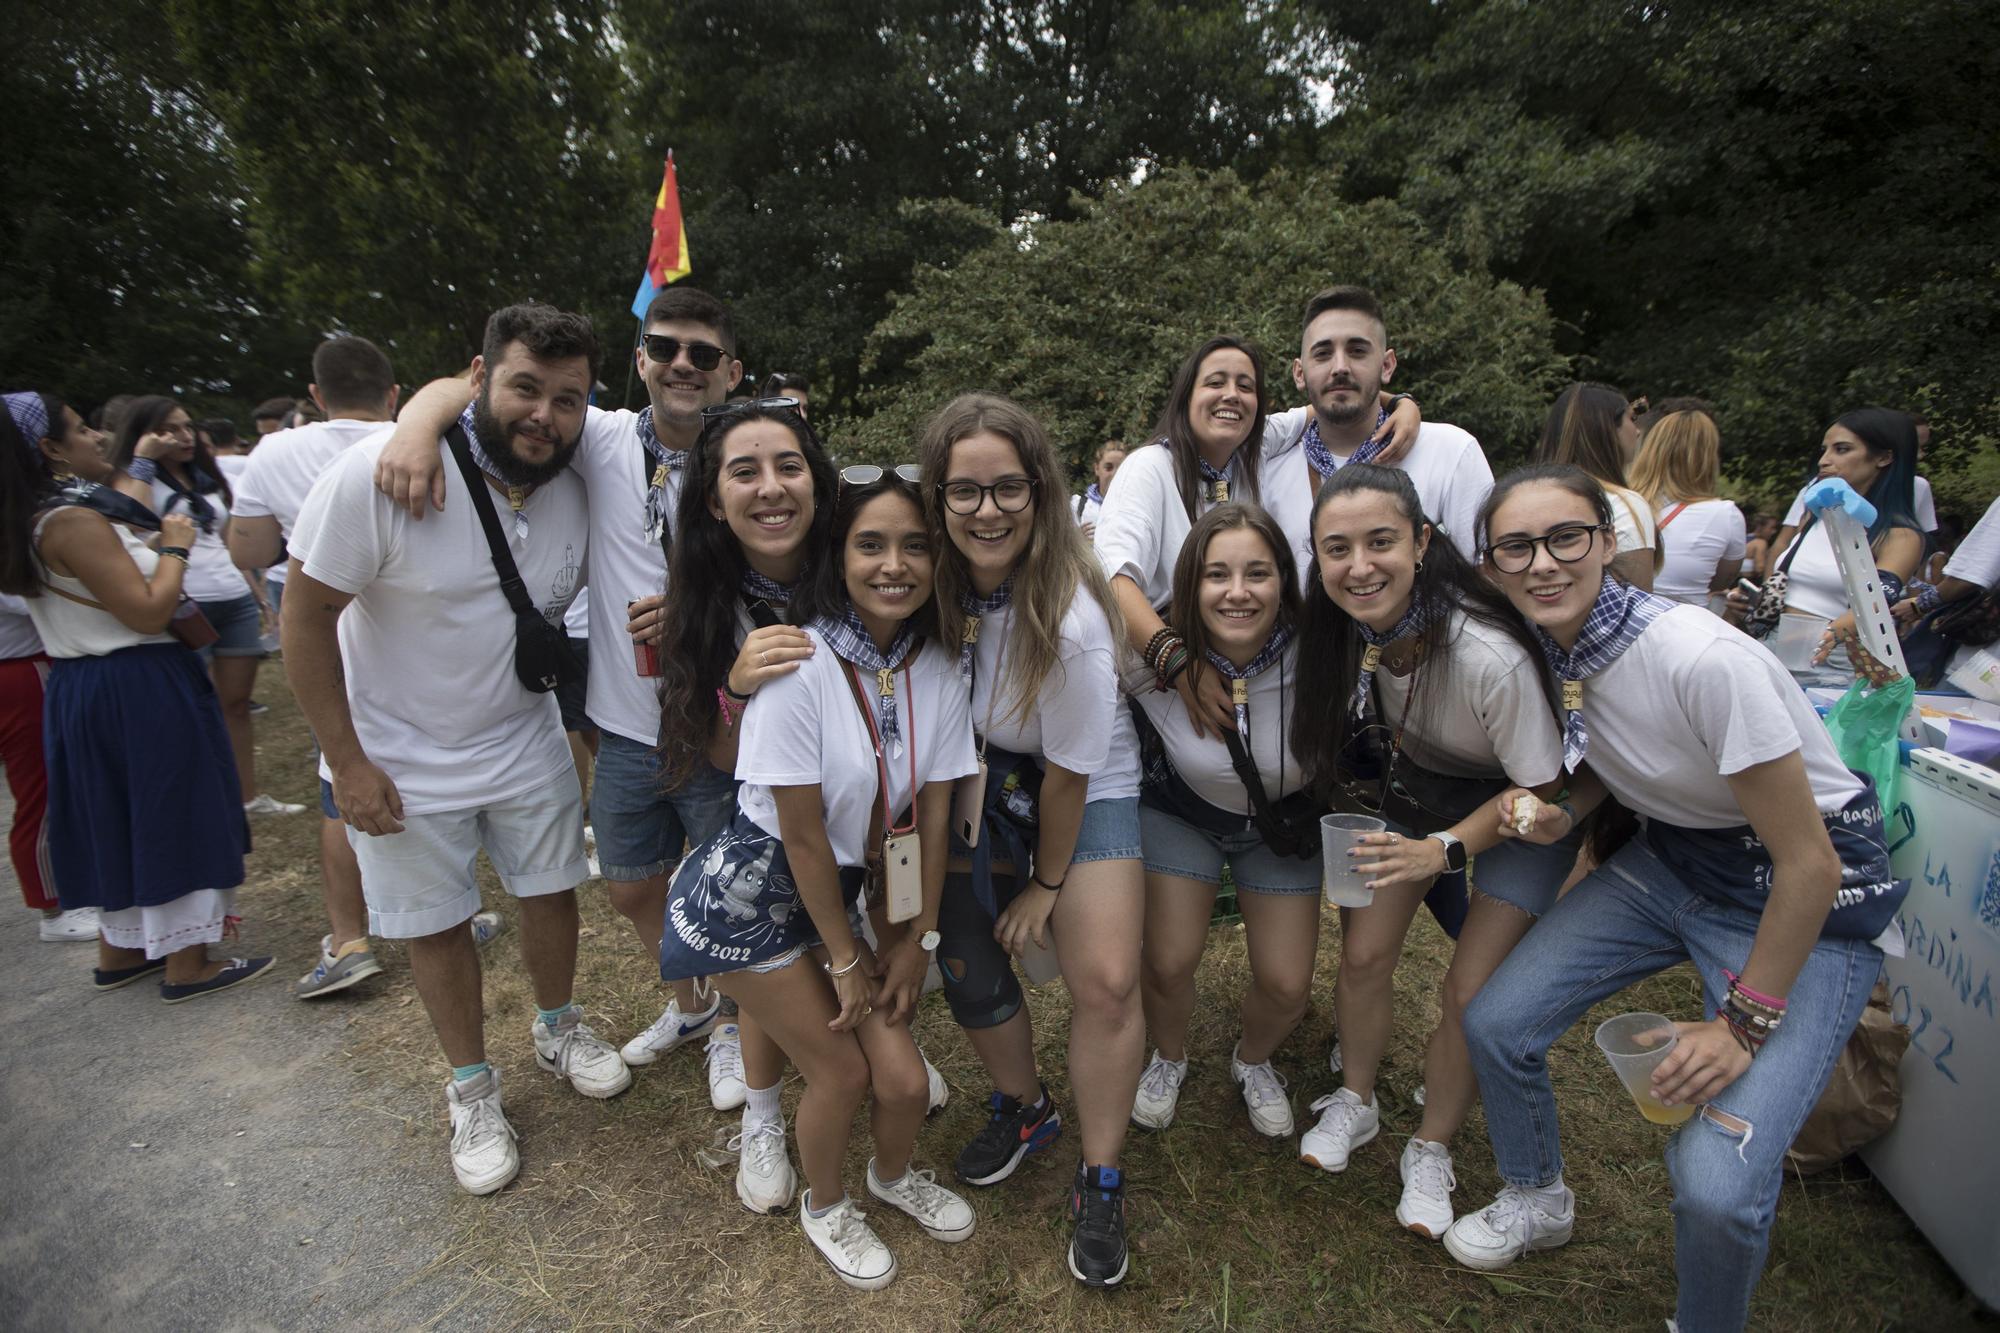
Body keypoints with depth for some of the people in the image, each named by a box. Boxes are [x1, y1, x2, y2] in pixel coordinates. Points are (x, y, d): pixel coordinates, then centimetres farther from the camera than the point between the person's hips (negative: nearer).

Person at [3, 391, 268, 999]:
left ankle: (120, 951, 33)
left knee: (122, 817, 20)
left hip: (81, 690, 10)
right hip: (139, 690, -10)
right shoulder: (74, 521, -19)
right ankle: (188, 965, 10)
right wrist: (176, 547, -11)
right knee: (173, 818, 0)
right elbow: (149, 611, -23)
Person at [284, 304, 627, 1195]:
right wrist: (346, 761, -15)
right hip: (401, 758, -3)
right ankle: (472, 1089, 34)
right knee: (437, 924, 11)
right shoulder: (379, 473, -24)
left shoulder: (578, 489, -11)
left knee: (551, 891, 15)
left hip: (525, 740, 4)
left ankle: (558, 1029, 43)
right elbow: (306, 616, -17)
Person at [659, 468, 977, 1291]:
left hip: (840, 887, 5)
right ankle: (824, 1206, 38)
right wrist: (846, 960, -10)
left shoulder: (938, 668, -9)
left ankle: (894, 1174, 39)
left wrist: (917, 938, 0)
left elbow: (932, 813, -3)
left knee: (903, 1078, 1)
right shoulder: (799, 668, -26)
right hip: (750, 895, -4)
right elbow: (804, 836, -20)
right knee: (841, 1070, 3)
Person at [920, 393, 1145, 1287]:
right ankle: (1023, 1107, 34)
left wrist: (1045, 885, -7)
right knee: (968, 962, 2)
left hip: (1085, 789, -4)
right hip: (975, 780, 4)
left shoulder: (1071, 618, -30)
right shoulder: (931, 581, -18)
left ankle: (1100, 1182, 15)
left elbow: (1067, 774, -19)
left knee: (1105, 982, -12)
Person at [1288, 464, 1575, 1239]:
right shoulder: (1344, 627, -22)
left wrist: (1445, 850, -31)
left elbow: (1543, 792, -23)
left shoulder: (1489, 655, -38)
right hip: (1415, 785, 4)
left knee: (1470, 995, -5)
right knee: (1363, 957, 0)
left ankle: (1431, 1151, 23)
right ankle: (1355, 1105, 28)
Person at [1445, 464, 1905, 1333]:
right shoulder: (1551, 649, -9)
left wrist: (1744, 1022, -16)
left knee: (1716, 1183, -18)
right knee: (1494, 1023, -1)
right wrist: (1560, 817, -11)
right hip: (1670, 859, 6)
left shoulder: (1702, 659, -30)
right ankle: (1538, 1201, 29)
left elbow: (1809, 863, -23)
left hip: (1809, 900, -6)